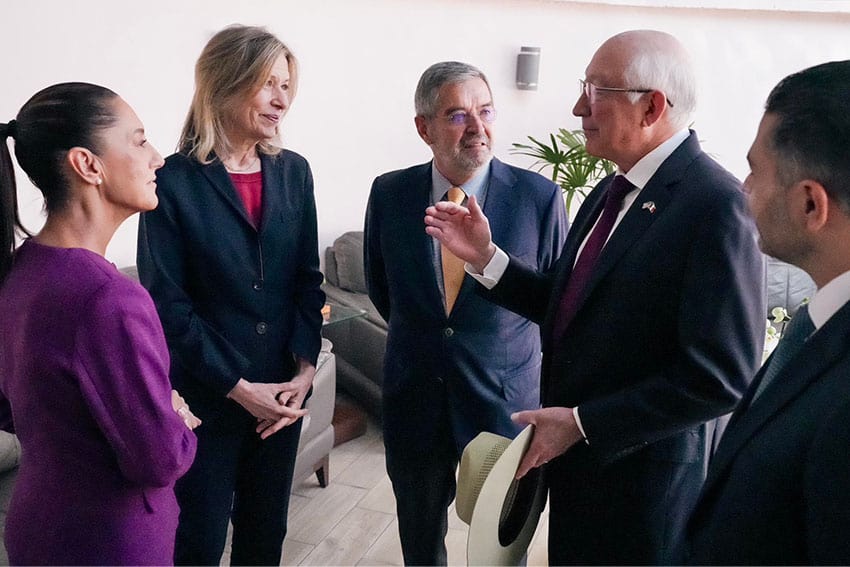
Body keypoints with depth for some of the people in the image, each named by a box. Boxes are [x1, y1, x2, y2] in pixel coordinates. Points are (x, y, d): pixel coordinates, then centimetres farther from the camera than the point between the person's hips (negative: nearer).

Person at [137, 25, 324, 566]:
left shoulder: (293, 171, 1)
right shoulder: (175, 181, -12)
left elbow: (307, 279, 4)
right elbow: (167, 305, -13)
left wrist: (305, 368, -6)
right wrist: (238, 388, -14)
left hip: (283, 389, 4)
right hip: (206, 395, -4)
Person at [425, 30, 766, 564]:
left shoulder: (715, 204, -21)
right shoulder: (612, 191, 6)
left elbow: (722, 376, -24)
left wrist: (582, 422, -20)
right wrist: (486, 255, -2)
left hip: (641, 480, -7)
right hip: (575, 460, 8)